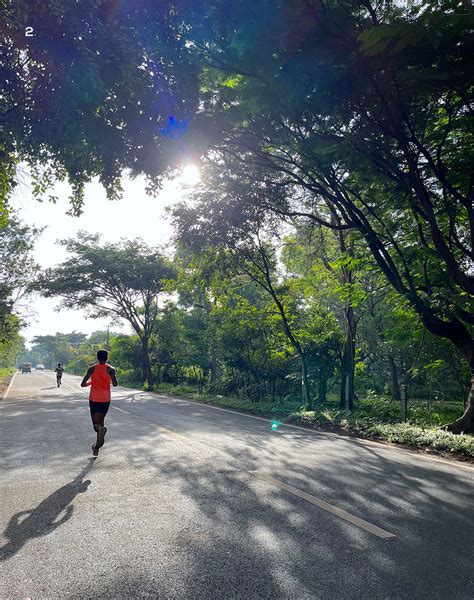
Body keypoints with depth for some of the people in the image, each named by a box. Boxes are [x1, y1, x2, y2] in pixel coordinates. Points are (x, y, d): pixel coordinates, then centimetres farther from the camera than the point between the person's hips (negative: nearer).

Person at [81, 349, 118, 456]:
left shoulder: (92, 369, -2)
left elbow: (83, 384, -5)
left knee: (96, 422, 3)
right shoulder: (110, 369, -6)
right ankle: (97, 447, 13)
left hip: (94, 399, 0)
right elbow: (115, 384, -12)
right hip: (105, 399, 0)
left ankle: (100, 429, -34)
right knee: (101, 420, 17)